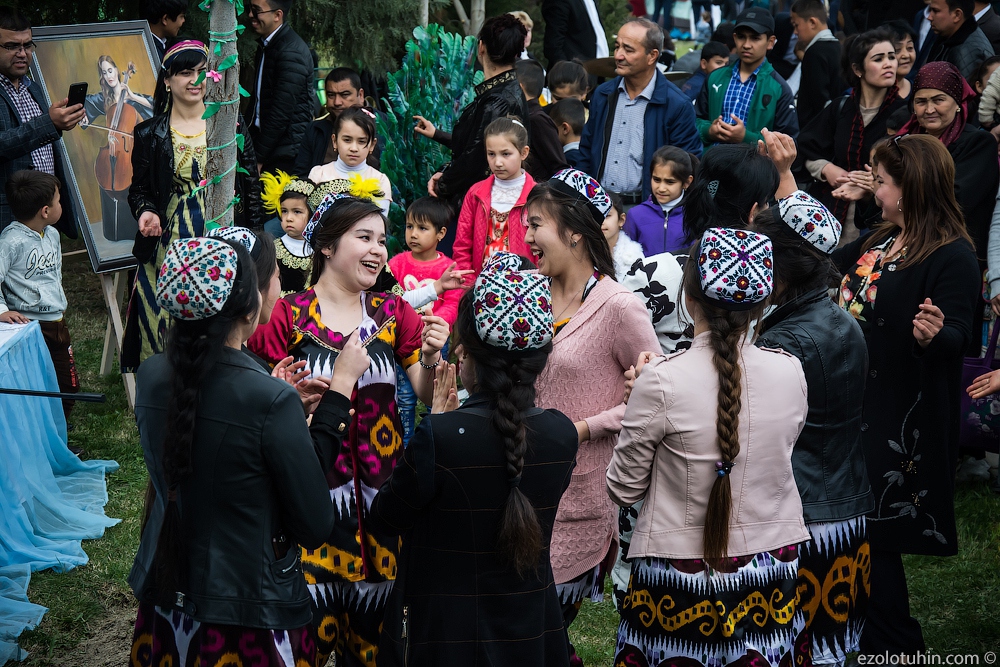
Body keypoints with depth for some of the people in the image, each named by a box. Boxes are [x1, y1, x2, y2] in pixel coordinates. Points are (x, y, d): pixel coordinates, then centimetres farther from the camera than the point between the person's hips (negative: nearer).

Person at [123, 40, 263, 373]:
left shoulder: (231, 127, 5)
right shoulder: (149, 134, 4)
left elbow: (251, 186, 7)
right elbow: (139, 189, 10)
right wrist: (145, 212, -12)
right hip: (170, 248, 0)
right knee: (169, 328, -5)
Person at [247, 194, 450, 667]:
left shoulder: (393, 313, 7)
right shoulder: (287, 316, -4)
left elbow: (429, 396, 2)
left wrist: (430, 359, -18)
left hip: (379, 486, 4)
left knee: (370, 626, 10)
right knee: (309, 616, -3)